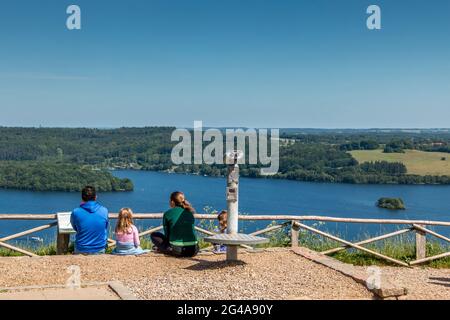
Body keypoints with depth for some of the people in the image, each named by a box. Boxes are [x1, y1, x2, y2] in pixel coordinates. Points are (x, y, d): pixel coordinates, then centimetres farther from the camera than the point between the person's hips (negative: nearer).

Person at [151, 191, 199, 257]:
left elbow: (167, 234, 8)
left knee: (154, 235, 16)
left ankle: (169, 250, -4)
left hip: (177, 250, -5)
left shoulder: (167, 214, 2)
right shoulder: (190, 212, 13)